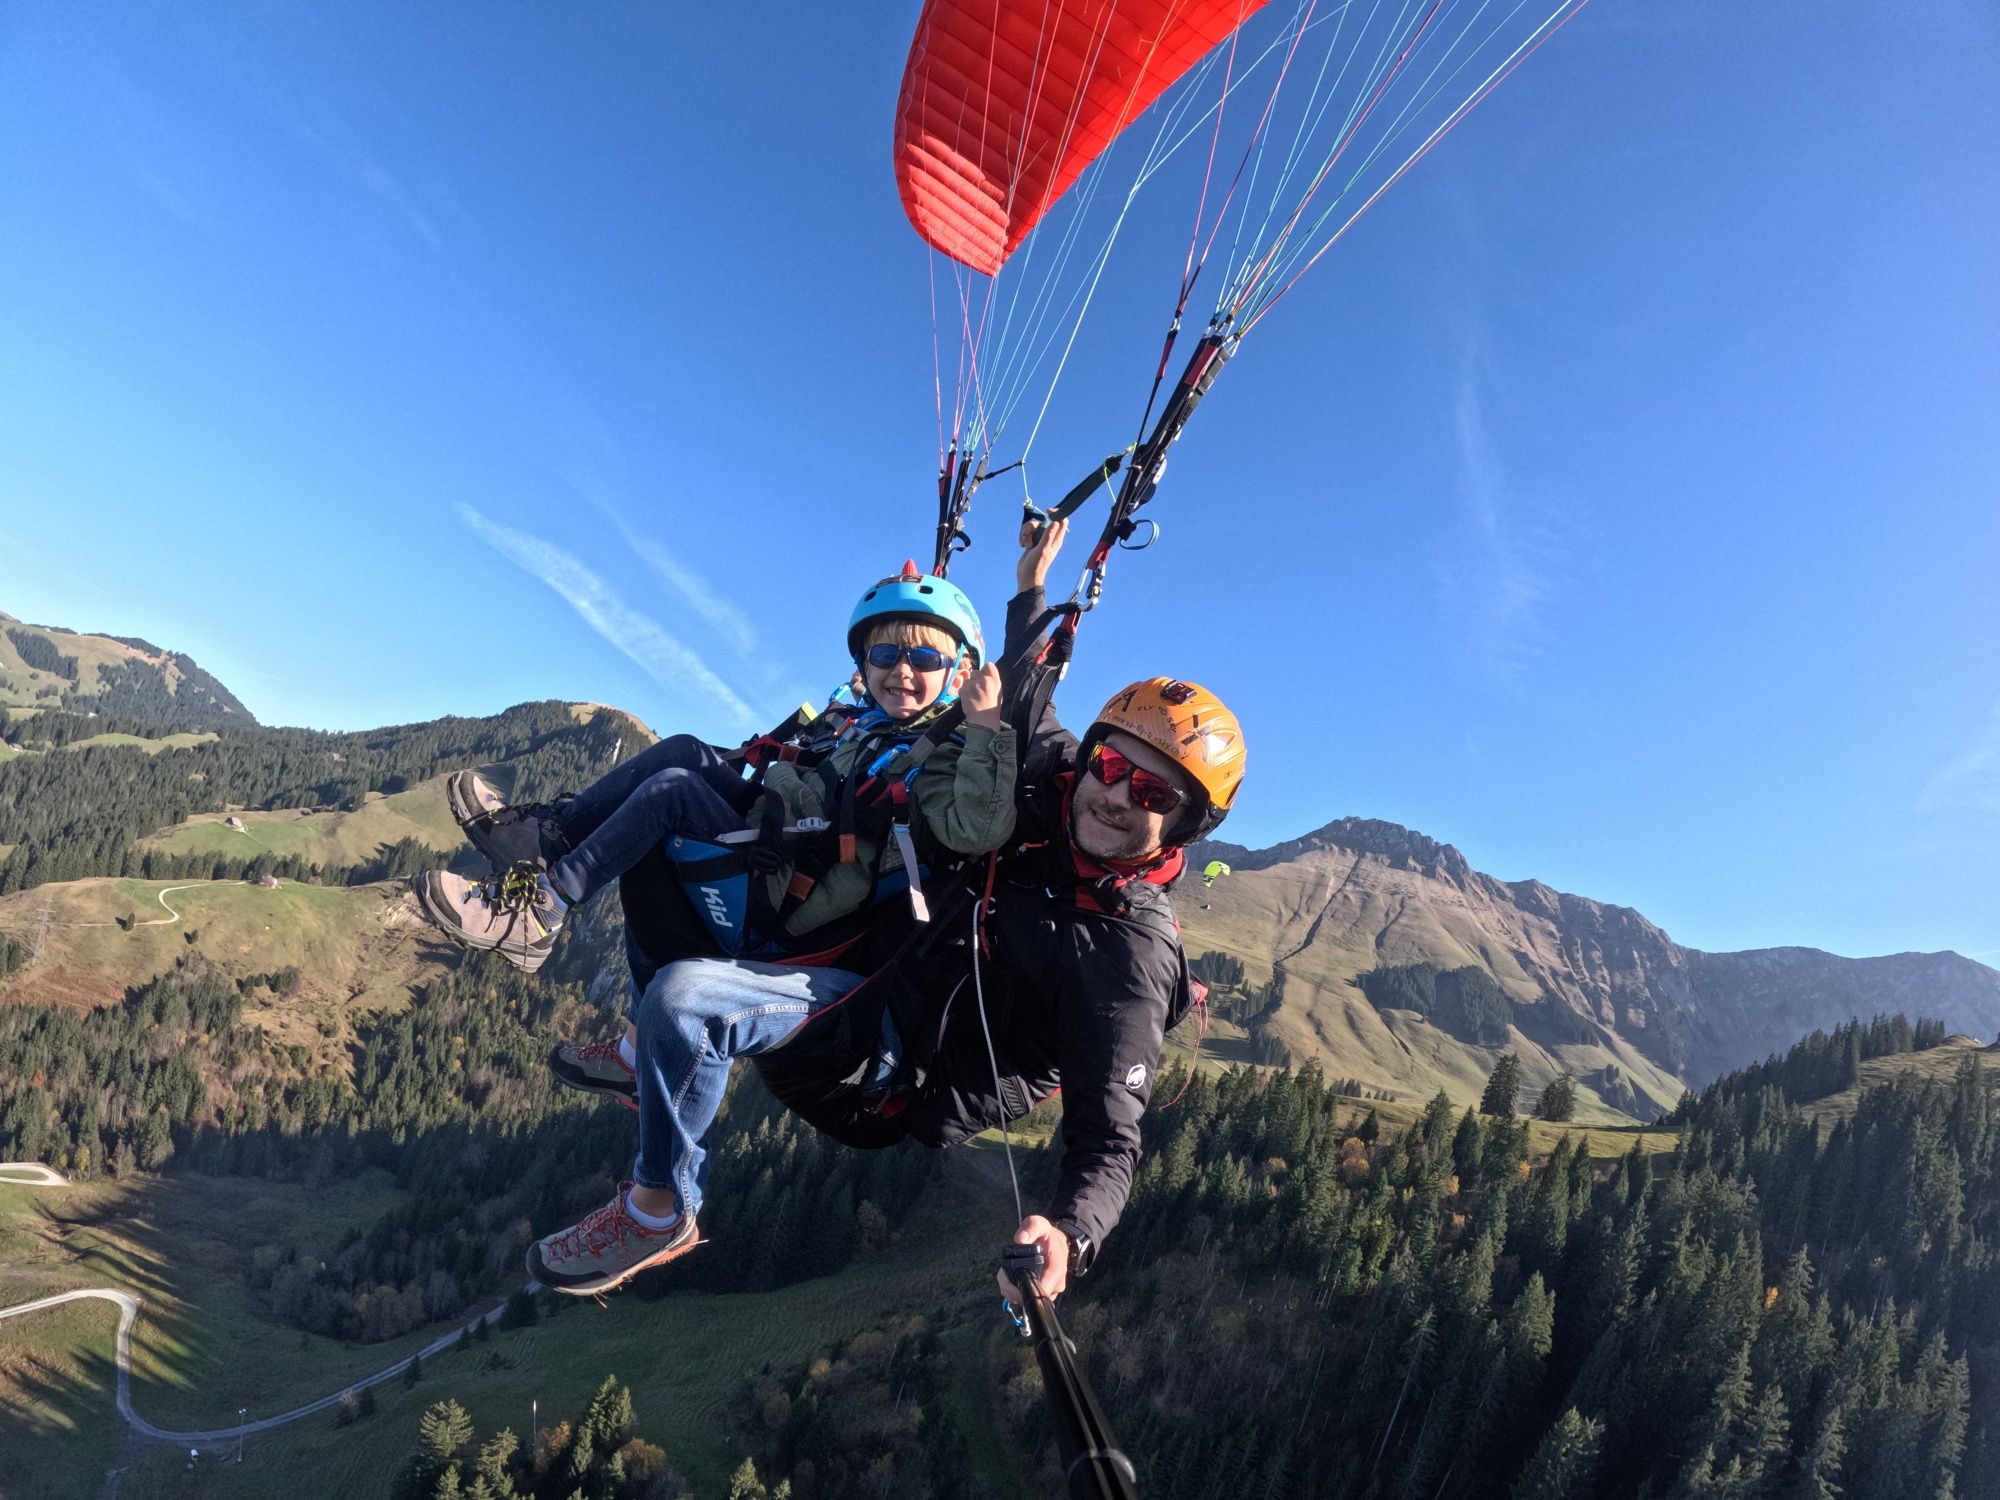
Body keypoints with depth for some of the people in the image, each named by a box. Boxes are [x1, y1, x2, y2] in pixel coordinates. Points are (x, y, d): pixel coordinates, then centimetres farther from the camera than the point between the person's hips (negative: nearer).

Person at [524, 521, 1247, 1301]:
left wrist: (1069, 1233, -45)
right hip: (881, 967, 8)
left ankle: (659, 1212, -6)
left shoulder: (1132, 959, -25)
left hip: (895, 1065, -8)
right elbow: (1025, 715, 16)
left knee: (681, 997, -33)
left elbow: (1108, 1139, -26)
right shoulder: (1052, 781, -7)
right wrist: (1031, 594, 17)